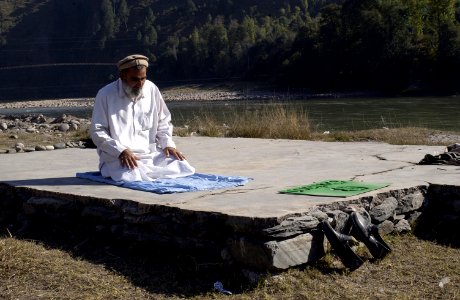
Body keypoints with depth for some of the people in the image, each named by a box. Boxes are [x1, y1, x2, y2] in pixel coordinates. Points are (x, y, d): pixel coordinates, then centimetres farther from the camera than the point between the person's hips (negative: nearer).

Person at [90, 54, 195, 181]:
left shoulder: (152, 90, 7)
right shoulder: (106, 94, -4)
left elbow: (163, 123, 18)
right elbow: (97, 131, -7)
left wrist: (167, 144, -1)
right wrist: (121, 150, -20)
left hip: (151, 153, 5)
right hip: (117, 157, -4)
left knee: (182, 167, -16)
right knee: (134, 175, -35)